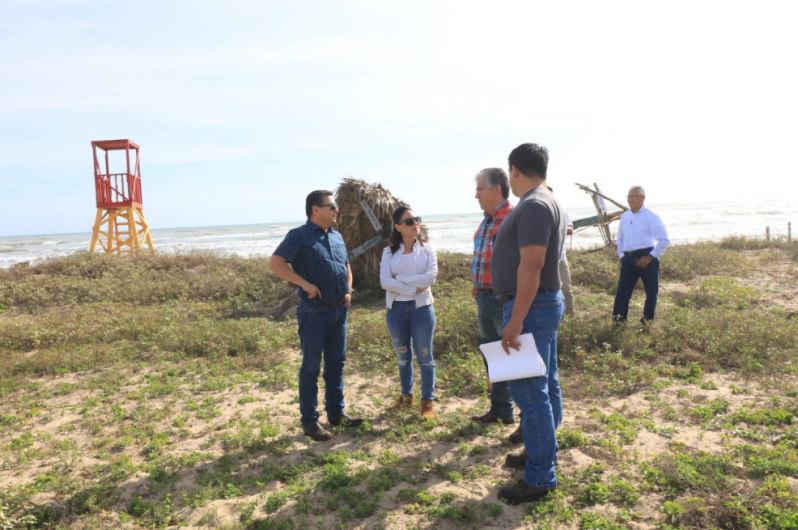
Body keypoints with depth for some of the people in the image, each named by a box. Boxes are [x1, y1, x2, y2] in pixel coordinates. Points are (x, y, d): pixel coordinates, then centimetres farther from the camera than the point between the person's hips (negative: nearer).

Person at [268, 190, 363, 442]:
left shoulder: (336, 236, 13)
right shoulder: (299, 236, -10)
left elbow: (346, 266, 25)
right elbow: (275, 263, -19)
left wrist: (348, 291, 8)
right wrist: (305, 283, -22)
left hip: (339, 310, 7)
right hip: (314, 311, -7)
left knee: (336, 362, 15)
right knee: (311, 366, 2)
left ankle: (336, 413, 28)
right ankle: (309, 421, 14)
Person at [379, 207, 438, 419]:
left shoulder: (427, 250, 2)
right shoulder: (389, 252, 3)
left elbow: (430, 277, -13)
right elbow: (384, 281, -10)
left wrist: (400, 279, -13)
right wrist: (414, 288, -16)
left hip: (421, 308, -2)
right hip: (396, 309, 2)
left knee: (424, 356, 3)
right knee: (403, 355, 15)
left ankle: (427, 402, 12)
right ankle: (406, 396, 30)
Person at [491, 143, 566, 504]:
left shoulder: (534, 206, -18)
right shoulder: (548, 202, 15)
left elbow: (531, 265, -25)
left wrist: (515, 321, -26)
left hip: (532, 306, -11)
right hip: (544, 303, 11)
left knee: (530, 391, -5)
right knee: (545, 385, 18)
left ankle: (540, 478, 4)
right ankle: (545, 451, 33)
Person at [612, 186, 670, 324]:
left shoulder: (651, 216, -7)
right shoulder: (624, 216, 11)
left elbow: (664, 240, -11)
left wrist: (650, 256, -15)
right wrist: (621, 255, 12)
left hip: (646, 258, -5)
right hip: (628, 259, 5)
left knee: (651, 292, 7)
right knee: (622, 291, 2)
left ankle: (648, 321, 20)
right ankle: (618, 321, 7)